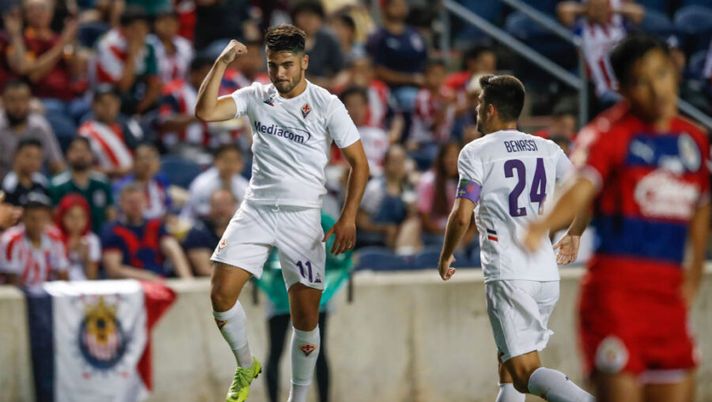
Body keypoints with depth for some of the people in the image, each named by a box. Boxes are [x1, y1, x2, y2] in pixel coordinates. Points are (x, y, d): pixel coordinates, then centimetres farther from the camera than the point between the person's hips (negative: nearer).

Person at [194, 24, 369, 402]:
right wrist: (221, 63, -15)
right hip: (256, 211, 2)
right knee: (221, 293, -11)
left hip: (302, 217, -2)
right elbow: (205, 112, -8)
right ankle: (246, 366, 14)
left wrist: (348, 218, -11)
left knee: (306, 317, -2)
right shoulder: (256, 97, 4)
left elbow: (358, 163, -2)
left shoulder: (327, 105, -5)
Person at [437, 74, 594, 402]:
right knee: (509, 365, 21)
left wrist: (445, 257, 6)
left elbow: (462, 216, -11)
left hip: (507, 275, -6)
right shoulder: (548, 150, 12)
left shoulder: (476, 152, -3)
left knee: (526, 372, -13)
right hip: (547, 274, 6)